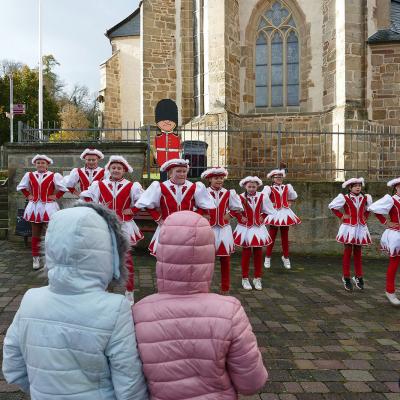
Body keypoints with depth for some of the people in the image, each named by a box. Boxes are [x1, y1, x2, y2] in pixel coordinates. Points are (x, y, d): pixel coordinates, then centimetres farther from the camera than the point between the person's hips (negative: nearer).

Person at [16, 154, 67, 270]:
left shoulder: (54, 176, -6)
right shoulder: (29, 175, 6)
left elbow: (64, 188, -7)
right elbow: (21, 187, 20)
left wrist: (56, 196, -8)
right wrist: (28, 196, 9)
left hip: (49, 208, -4)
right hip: (34, 208, 4)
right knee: (35, 235, 10)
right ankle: (36, 259, 18)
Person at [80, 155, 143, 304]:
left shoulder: (132, 186, -5)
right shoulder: (99, 185, 2)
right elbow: (86, 197, 11)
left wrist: (132, 210, -9)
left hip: (124, 226, -2)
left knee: (126, 258, 5)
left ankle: (129, 291, 16)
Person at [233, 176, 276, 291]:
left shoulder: (262, 197, -5)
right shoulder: (241, 198, -15)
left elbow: (268, 210, 11)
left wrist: (262, 217, 0)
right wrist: (240, 218, -9)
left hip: (258, 229, 3)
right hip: (245, 229, -3)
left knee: (258, 254, 8)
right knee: (246, 254, 5)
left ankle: (257, 279, 21)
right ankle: (245, 279, 17)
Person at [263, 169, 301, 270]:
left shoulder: (287, 187, 9)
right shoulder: (269, 188, -6)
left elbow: (293, 197, 25)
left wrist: (289, 204, 12)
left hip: (285, 213, 4)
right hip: (274, 214, -4)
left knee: (285, 237, 10)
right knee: (272, 237, 1)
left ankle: (286, 258, 22)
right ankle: (268, 258, 12)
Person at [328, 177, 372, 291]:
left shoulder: (365, 198, 4)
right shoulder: (345, 198, -9)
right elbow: (332, 206, -1)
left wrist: (365, 218, 9)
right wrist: (341, 216, -5)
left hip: (361, 228, 4)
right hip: (349, 227, -4)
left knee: (358, 252, 12)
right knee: (348, 252, 3)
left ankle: (358, 277, 21)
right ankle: (346, 278, 11)